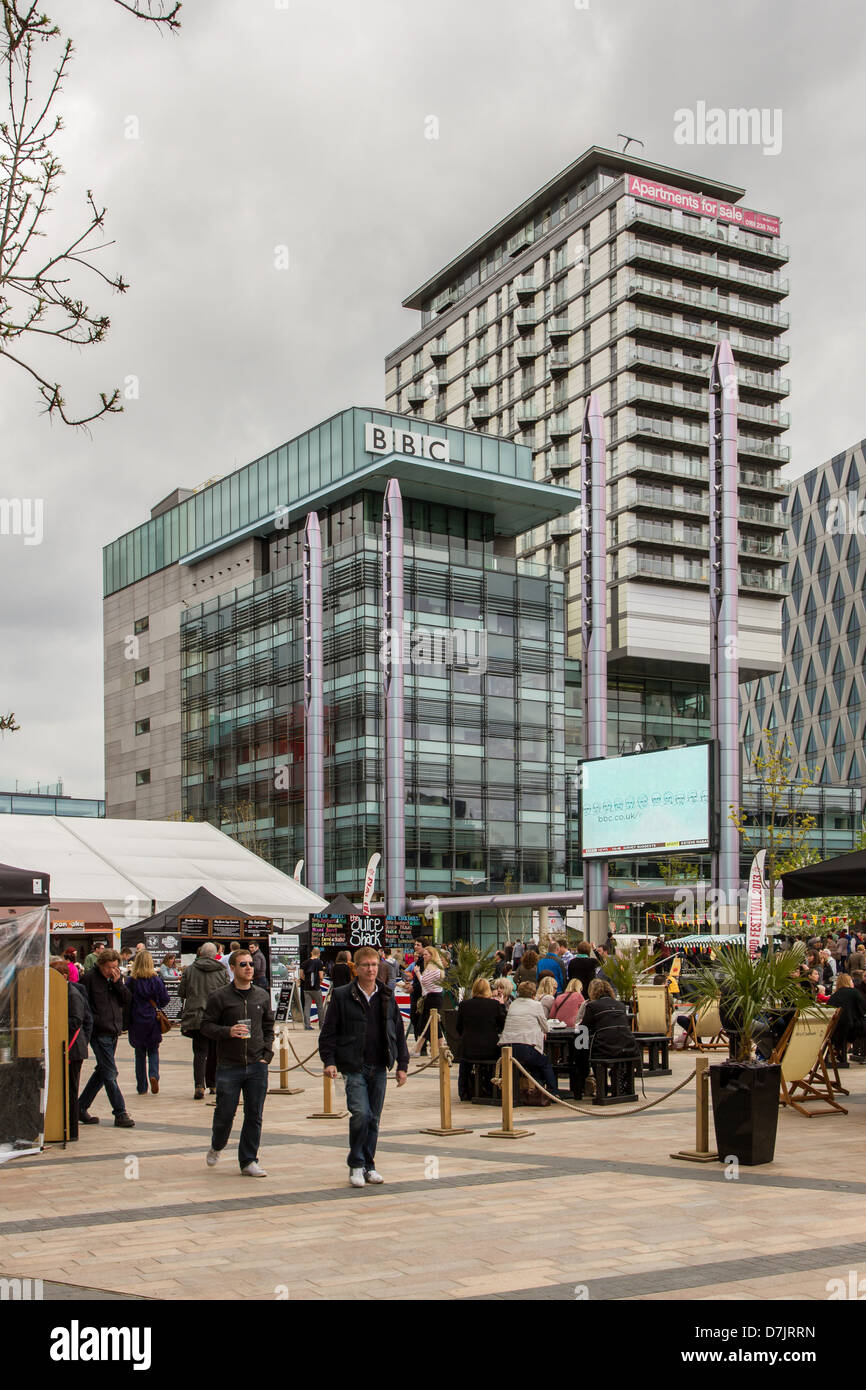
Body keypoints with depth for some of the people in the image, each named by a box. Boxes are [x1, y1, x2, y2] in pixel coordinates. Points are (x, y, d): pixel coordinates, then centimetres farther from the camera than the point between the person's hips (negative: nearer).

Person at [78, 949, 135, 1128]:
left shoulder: (116, 979, 10)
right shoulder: (90, 978, -8)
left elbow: (127, 1002, 4)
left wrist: (118, 983, -7)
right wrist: (93, 1022, -15)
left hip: (114, 1032, 7)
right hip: (99, 1033, -7)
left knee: (102, 1072, 14)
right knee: (110, 1074, -6)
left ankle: (81, 1108, 26)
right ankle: (120, 1114, -2)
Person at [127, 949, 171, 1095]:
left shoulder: (131, 981, -8)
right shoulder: (156, 980, -7)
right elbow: (164, 1000, -3)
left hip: (136, 1022, 0)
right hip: (153, 1021, 0)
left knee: (140, 1054, 11)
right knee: (153, 1051, 15)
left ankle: (142, 1087, 12)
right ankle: (154, 1075, -12)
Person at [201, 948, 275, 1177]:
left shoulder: (262, 996, 9)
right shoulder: (220, 997, -3)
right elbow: (206, 1025, -2)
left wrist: (266, 1054, 4)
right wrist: (228, 1031, -19)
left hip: (257, 1066, 3)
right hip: (229, 1066, -3)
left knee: (254, 1116, 3)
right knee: (225, 1113, 5)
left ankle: (248, 1161, 13)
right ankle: (216, 1146, 34)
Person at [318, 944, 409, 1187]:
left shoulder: (387, 997, 8)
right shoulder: (342, 996, -3)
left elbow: (399, 1033, 13)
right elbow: (328, 1031, 0)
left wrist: (402, 1065, 10)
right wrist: (329, 1061, -9)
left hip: (379, 1067, 4)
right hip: (353, 1067, -4)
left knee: (374, 1119, 7)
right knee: (360, 1114, -15)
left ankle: (369, 1165, 20)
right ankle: (356, 1165, 1)